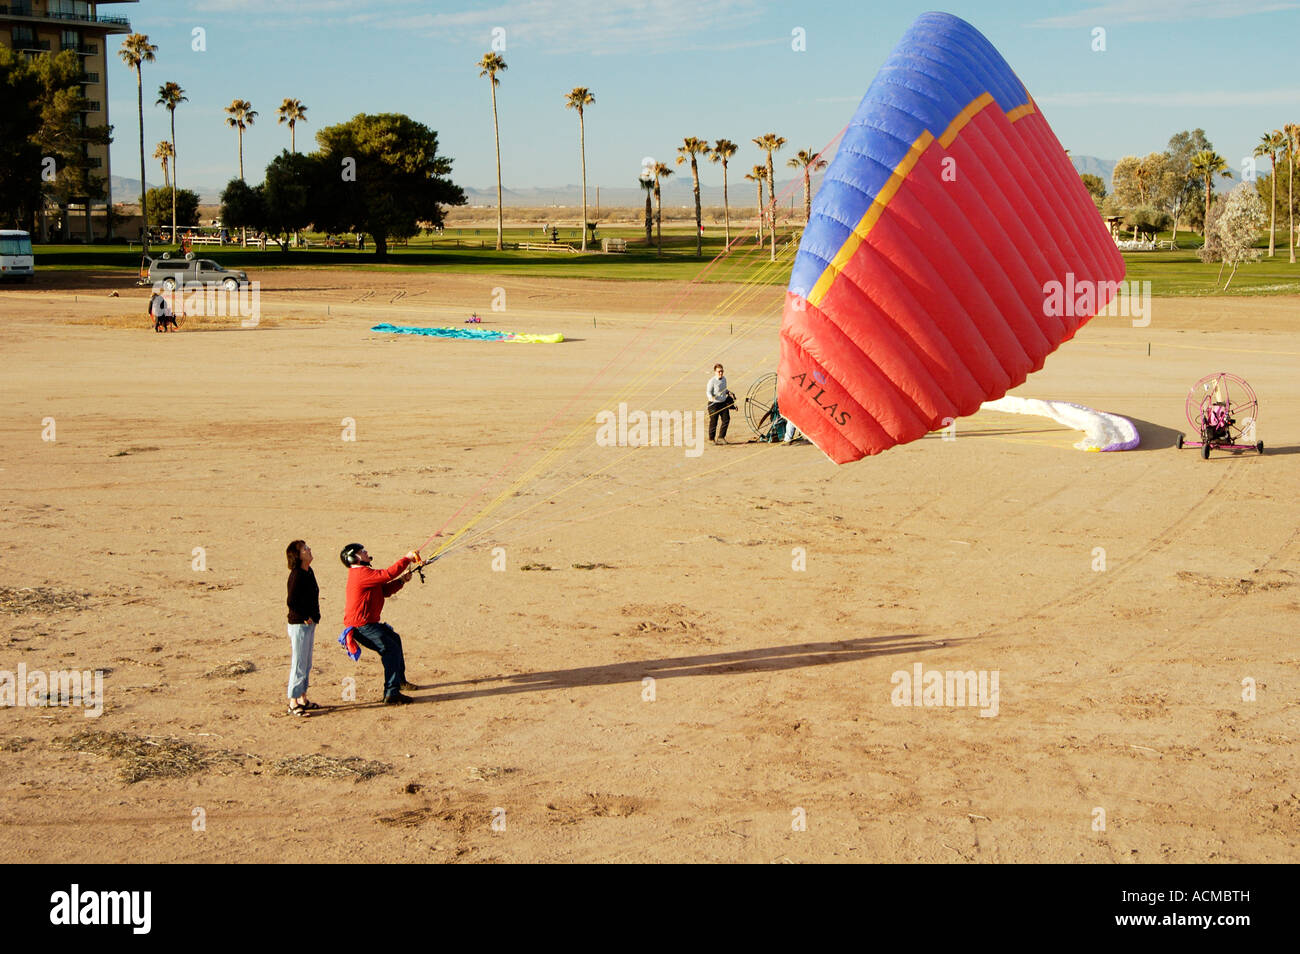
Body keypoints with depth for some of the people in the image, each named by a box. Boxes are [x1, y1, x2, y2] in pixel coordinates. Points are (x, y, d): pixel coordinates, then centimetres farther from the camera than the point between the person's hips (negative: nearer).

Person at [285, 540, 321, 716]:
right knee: (299, 664, -5)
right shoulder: (297, 576, -19)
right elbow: (292, 602, -23)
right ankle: (293, 703, 1)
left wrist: (314, 616, 11)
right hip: (299, 625, -9)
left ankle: (302, 699, 26)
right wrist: (305, 618, -14)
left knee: (307, 664, 16)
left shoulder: (308, 572, 9)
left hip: (309, 624, 9)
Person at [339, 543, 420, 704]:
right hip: (361, 626, -12)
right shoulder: (362, 574, -19)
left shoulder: (362, 573, 17)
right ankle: (391, 694, -22)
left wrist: (401, 580, 2)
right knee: (391, 649, -17)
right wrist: (406, 559, -17)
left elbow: (385, 590, 17)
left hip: (368, 622, 12)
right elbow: (388, 574, -27)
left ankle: (400, 680, 42)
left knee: (394, 638, 27)